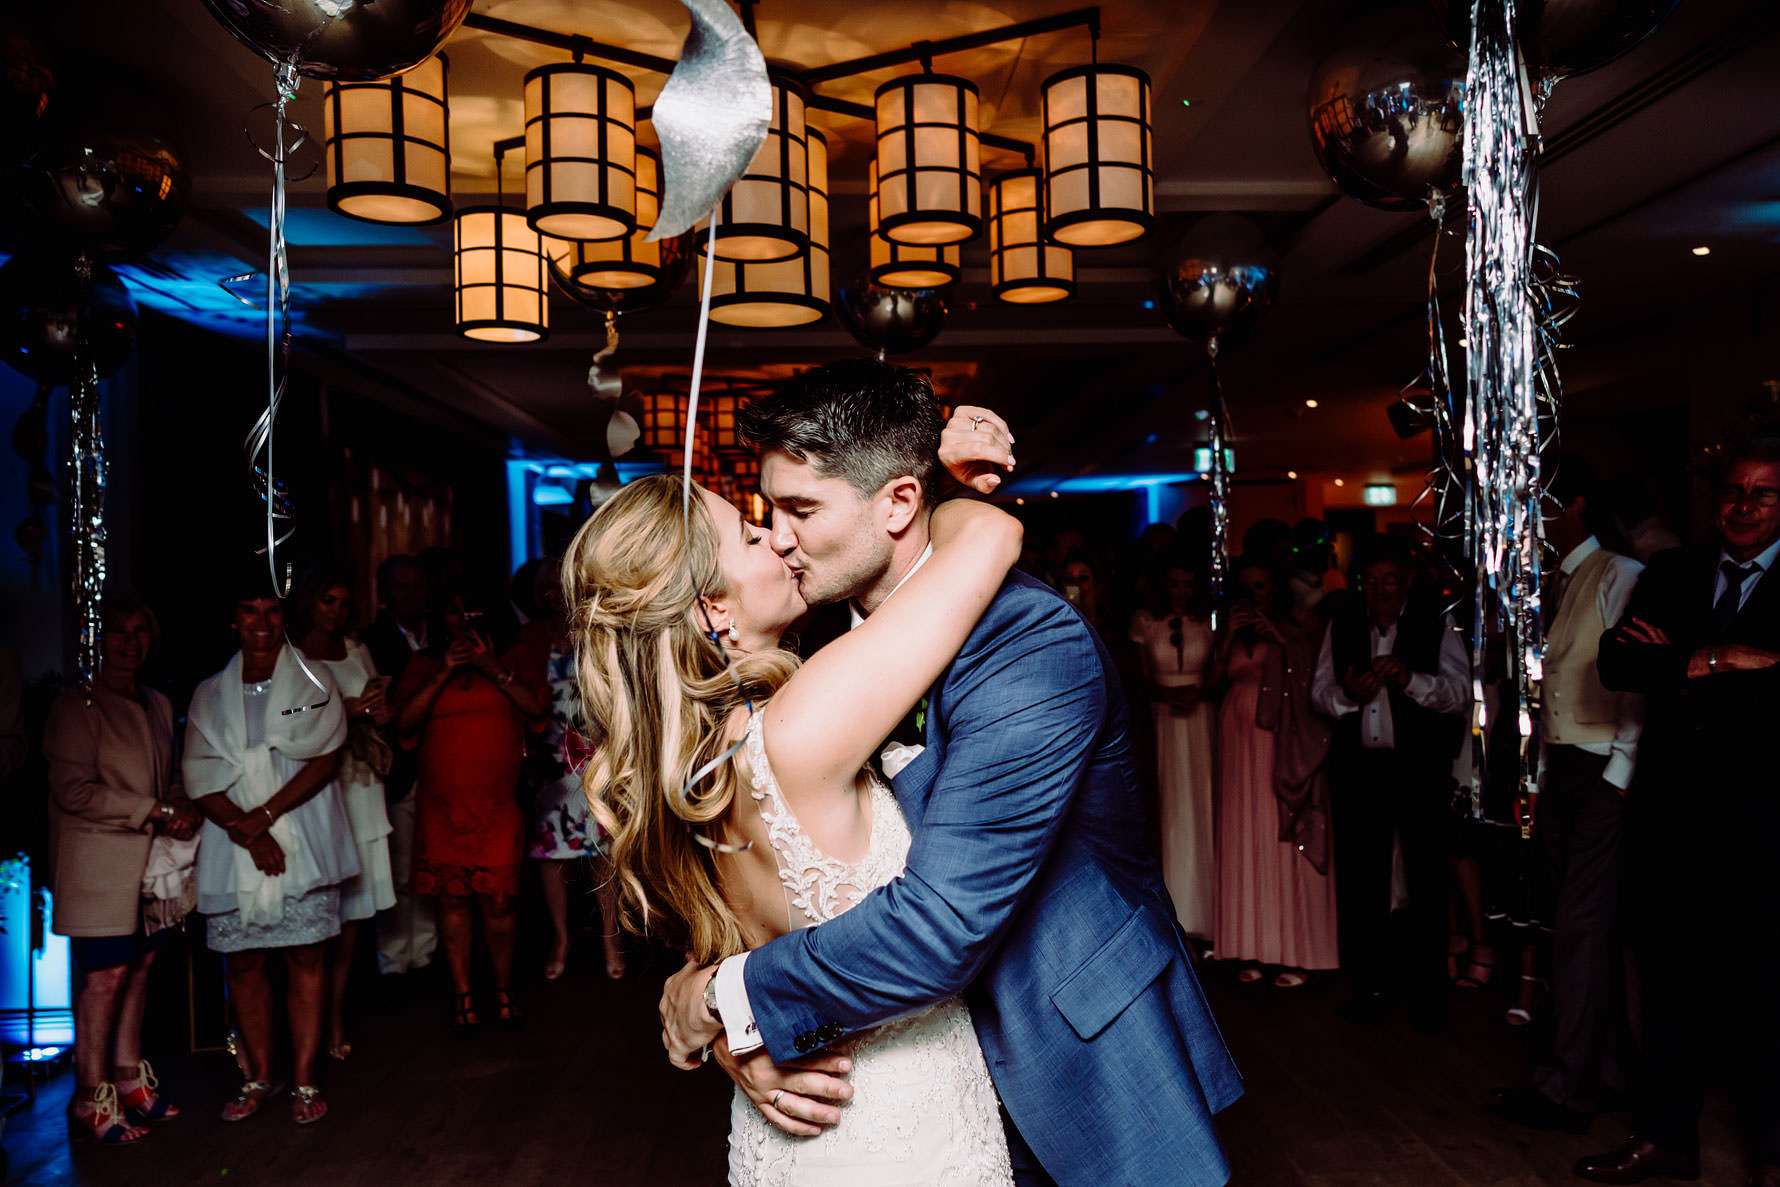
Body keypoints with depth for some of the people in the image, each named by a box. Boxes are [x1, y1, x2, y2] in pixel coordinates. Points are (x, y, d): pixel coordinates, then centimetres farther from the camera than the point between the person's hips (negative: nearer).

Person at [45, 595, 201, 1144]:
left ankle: (129, 1082, 21)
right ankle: (91, 1101, 7)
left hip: (150, 860, 6)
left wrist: (181, 806, 0)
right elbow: (73, 790, -14)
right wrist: (155, 810, -15)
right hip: (100, 865, -6)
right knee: (105, 977, -4)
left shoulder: (159, 705, 14)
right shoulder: (76, 707, -7)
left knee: (139, 969, 10)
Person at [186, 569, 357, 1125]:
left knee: (305, 958, -1)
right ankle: (258, 1076, 22)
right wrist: (248, 833, -12)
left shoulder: (314, 681, 3)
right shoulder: (209, 695, 9)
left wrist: (264, 814, -13)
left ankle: (304, 1080, 8)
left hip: (303, 846, -2)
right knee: (243, 963, 7)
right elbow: (201, 782, 2)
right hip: (233, 850, 2)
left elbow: (326, 759, -6)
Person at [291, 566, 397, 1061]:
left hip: (360, 786, 5)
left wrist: (379, 714, 3)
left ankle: (337, 1015, 11)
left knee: (353, 907, 5)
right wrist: (344, 711, -15)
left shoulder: (356, 651, 16)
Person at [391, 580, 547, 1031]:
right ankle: (463, 995, 14)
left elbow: (536, 706, -4)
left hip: (498, 802, -2)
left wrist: (493, 668, -13)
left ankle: (504, 991, 12)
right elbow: (403, 722, -1)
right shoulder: (423, 665, 11)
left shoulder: (513, 656, 8)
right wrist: (443, 675, -10)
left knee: (497, 900, -4)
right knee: (452, 898, 3)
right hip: (441, 804, 2)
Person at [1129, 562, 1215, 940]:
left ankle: (1197, 913, 6)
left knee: (1199, 805, -2)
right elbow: (1141, 677, 6)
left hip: (1200, 720, 0)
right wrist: (1166, 693, -11)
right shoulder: (1145, 622, 7)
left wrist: (1197, 691, -11)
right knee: (1167, 806, -3)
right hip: (1161, 720, 0)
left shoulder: (1208, 625, 7)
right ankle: (1169, 912, 3)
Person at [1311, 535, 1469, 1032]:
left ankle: (1428, 993, 14)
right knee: (1360, 879, 9)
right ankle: (1368, 986, 21)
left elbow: (1461, 693, -8)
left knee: (1427, 880, 2)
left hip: (1421, 768, -3)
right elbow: (1319, 691, 9)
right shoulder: (1342, 627, 10)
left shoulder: (1437, 627, 1)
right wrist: (1348, 694, -13)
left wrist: (1411, 679, -24)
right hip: (1358, 767, 3)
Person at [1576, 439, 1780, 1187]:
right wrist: (1709, 663, -15)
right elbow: (1615, 663, -3)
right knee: (1668, 977, 13)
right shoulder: (1671, 574, 9)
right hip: (1669, 809, 4)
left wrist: (1691, 665, -14)